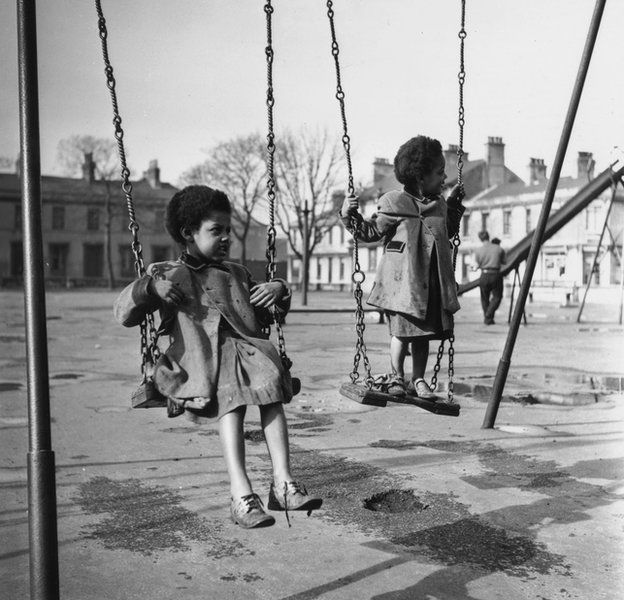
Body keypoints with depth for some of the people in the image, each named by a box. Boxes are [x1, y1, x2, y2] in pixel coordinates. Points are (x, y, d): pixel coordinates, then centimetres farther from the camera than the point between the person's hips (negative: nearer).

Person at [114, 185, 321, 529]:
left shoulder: (236, 274, 31)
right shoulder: (168, 275, 18)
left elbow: (264, 316, 40)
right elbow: (124, 314, 13)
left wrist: (278, 290, 19)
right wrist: (149, 287, -5)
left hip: (245, 349, 4)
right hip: (199, 359, -4)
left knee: (272, 395, -29)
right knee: (231, 400, -34)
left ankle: (283, 484, -32)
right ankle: (241, 495, -40)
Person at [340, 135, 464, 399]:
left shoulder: (440, 206, 12)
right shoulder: (393, 203, -6)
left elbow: (447, 233, 30)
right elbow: (371, 232, 1)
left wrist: (454, 207, 27)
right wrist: (349, 216, -10)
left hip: (432, 282, 5)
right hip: (402, 281, -5)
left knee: (423, 333, 9)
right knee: (402, 330, -3)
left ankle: (418, 380, 19)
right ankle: (396, 377, 15)